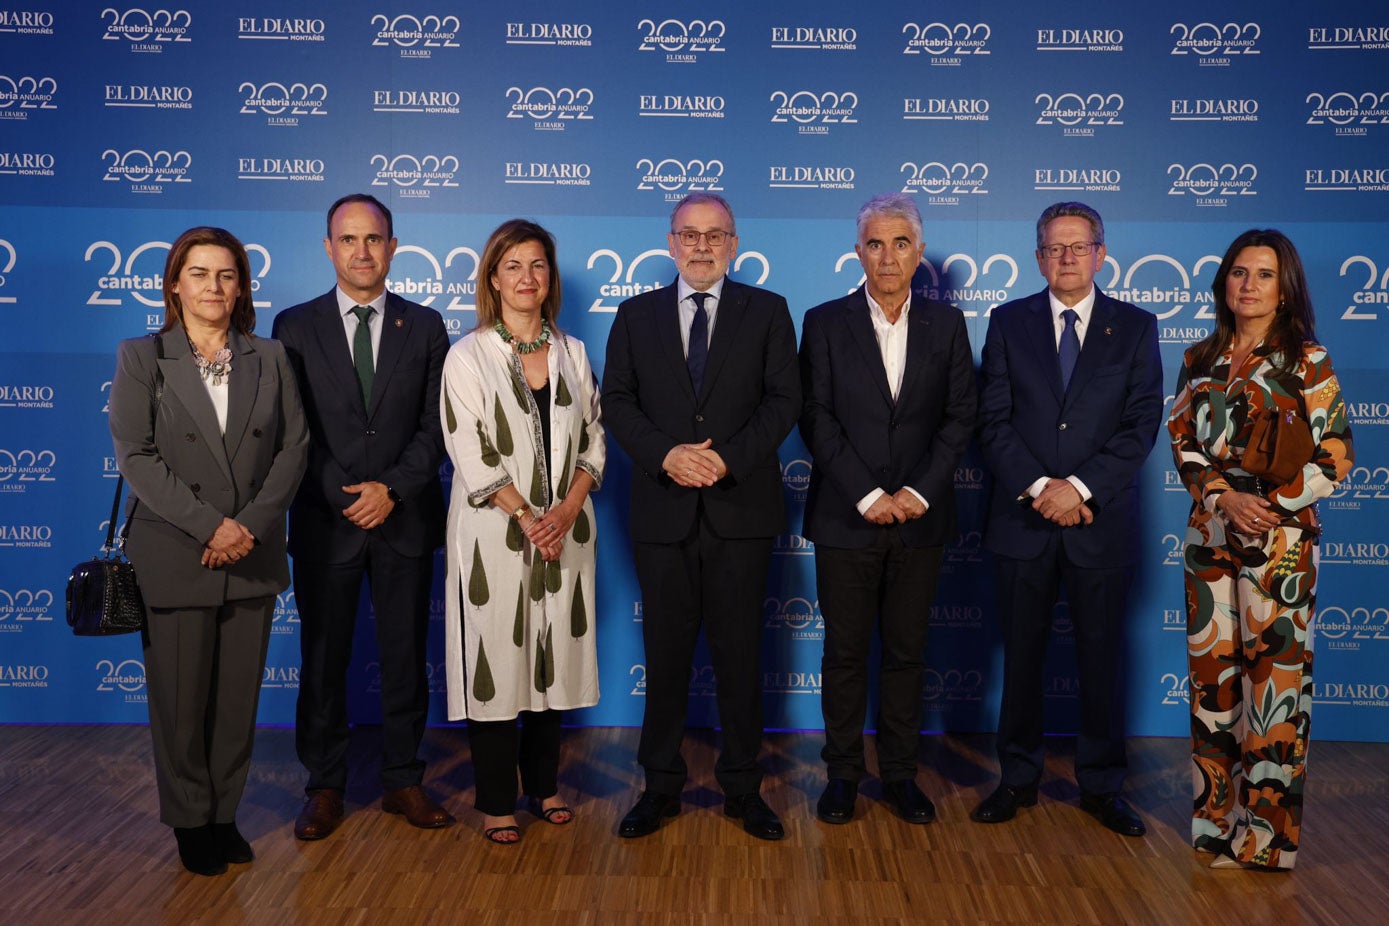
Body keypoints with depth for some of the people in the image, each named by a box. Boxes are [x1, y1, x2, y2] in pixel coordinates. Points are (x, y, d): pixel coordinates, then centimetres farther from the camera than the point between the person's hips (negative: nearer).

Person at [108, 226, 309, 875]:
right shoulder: (140, 358, 2)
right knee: (181, 699, 5)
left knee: (238, 698, 7)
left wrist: (252, 524, -10)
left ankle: (225, 814, 22)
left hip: (253, 556, 2)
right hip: (173, 558, -2)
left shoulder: (270, 359, 9)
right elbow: (136, 455, -6)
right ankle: (191, 821, 22)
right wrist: (209, 525, -14)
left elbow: (293, 447, 3)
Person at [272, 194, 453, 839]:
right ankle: (325, 786, 21)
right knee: (323, 660, 7)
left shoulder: (425, 326, 6)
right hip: (325, 520, 0)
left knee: (405, 657, 8)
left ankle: (403, 781, 21)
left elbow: (436, 423, 1)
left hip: (406, 518, 1)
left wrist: (393, 489, -11)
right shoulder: (295, 326, 4)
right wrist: (343, 495, -11)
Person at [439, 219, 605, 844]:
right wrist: (528, 519, -13)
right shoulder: (468, 357, -3)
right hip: (494, 535, -4)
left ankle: (543, 783, 26)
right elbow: (472, 455, -9)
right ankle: (496, 799, 14)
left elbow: (593, 440, 7)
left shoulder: (572, 353, 9)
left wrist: (568, 509, -8)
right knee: (495, 661, 2)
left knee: (554, 657, 10)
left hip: (564, 531, 4)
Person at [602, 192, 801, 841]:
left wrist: (729, 458, -14)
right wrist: (665, 455, -13)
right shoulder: (637, 315, 10)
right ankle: (661, 785, 20)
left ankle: (743, 788, 19)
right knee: (665, 653, 8)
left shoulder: (767, 311, 6)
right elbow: (617, 400, 4)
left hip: (740, 507, -1)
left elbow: (783, 399, -1)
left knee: (740, 653, 6)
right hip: (662, 510, 1)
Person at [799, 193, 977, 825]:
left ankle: (900, 773, 22)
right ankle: (843, 773, 19)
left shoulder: (946, 324, 7)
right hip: (846, 519, -1)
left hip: (920, 518, 2)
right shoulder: (825, 323, 1)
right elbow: (817, 420, -5)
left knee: (907, 651, 9)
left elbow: (960, 417, 4)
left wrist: (919, 493, -8)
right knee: (845, 653, 6)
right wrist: (867, 496, -12)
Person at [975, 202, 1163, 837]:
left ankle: (1101, 784, 22)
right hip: (1024, 517, 1)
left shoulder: (1135, 327, 5)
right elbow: (994, 420, -1)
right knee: (1021, 656, 9)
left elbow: (1142, 423, -3)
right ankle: (1017, 778, 22)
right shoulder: (1009, 322, 6)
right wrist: (1037, 487, -14)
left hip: (1102, 520, 0)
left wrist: (1080, 487, -15)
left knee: (1101, 659, 8)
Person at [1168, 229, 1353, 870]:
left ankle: (1267, 829, 9)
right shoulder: (1200, 359, 10)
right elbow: (1182, 441, 7)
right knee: (1212, 670, 8)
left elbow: (1335, 455, -4)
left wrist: (1272, 502, -15)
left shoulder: (1307, 361, -1)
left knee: (1274, 668, -2)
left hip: (1280, 535, -4)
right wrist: (1225, 497, -9)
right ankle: (1217, 813, 21)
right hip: (1210, 530, 4)